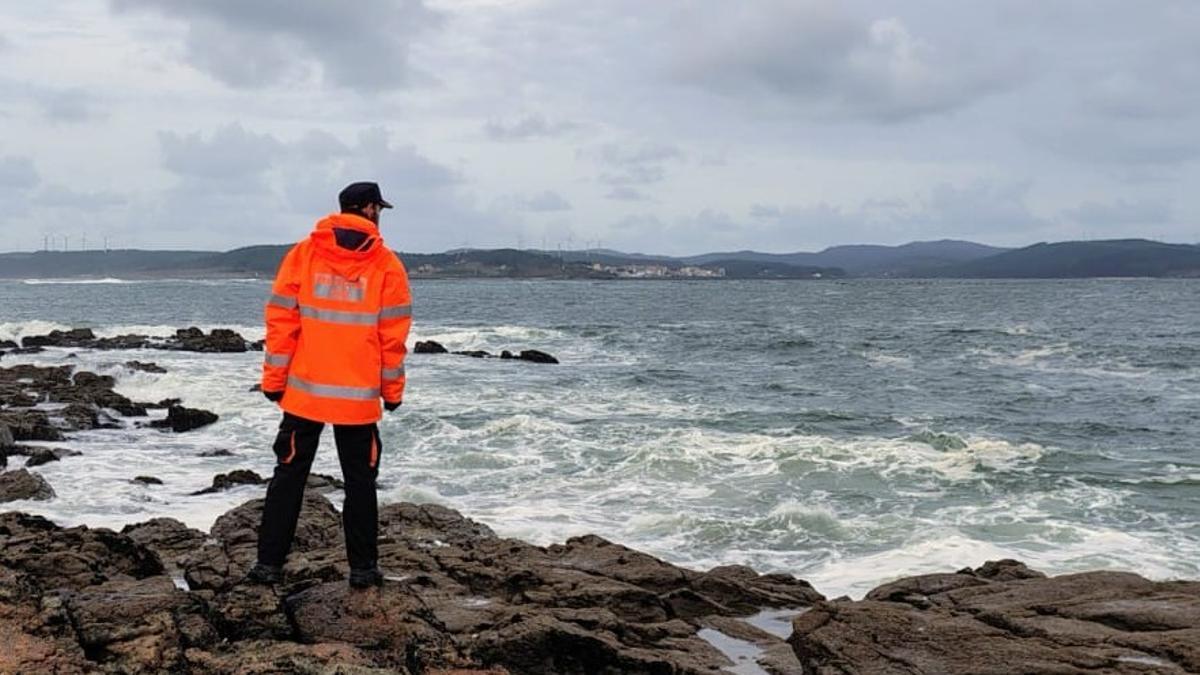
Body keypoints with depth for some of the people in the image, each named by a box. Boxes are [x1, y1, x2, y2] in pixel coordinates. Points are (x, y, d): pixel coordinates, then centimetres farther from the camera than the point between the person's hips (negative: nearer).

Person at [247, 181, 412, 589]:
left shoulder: (302, 254, 0)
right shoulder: (386, 265, -3)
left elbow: (281, 321, -2)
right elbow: (394, 335, -2)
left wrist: (274, 379, 4)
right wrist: (393, 390, 7)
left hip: (304, 391, 1)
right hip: (360, 397, -1)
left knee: (289, 475, 10)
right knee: (360, 481, 9)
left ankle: (270, 563, 11)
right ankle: (363, 568, 13)